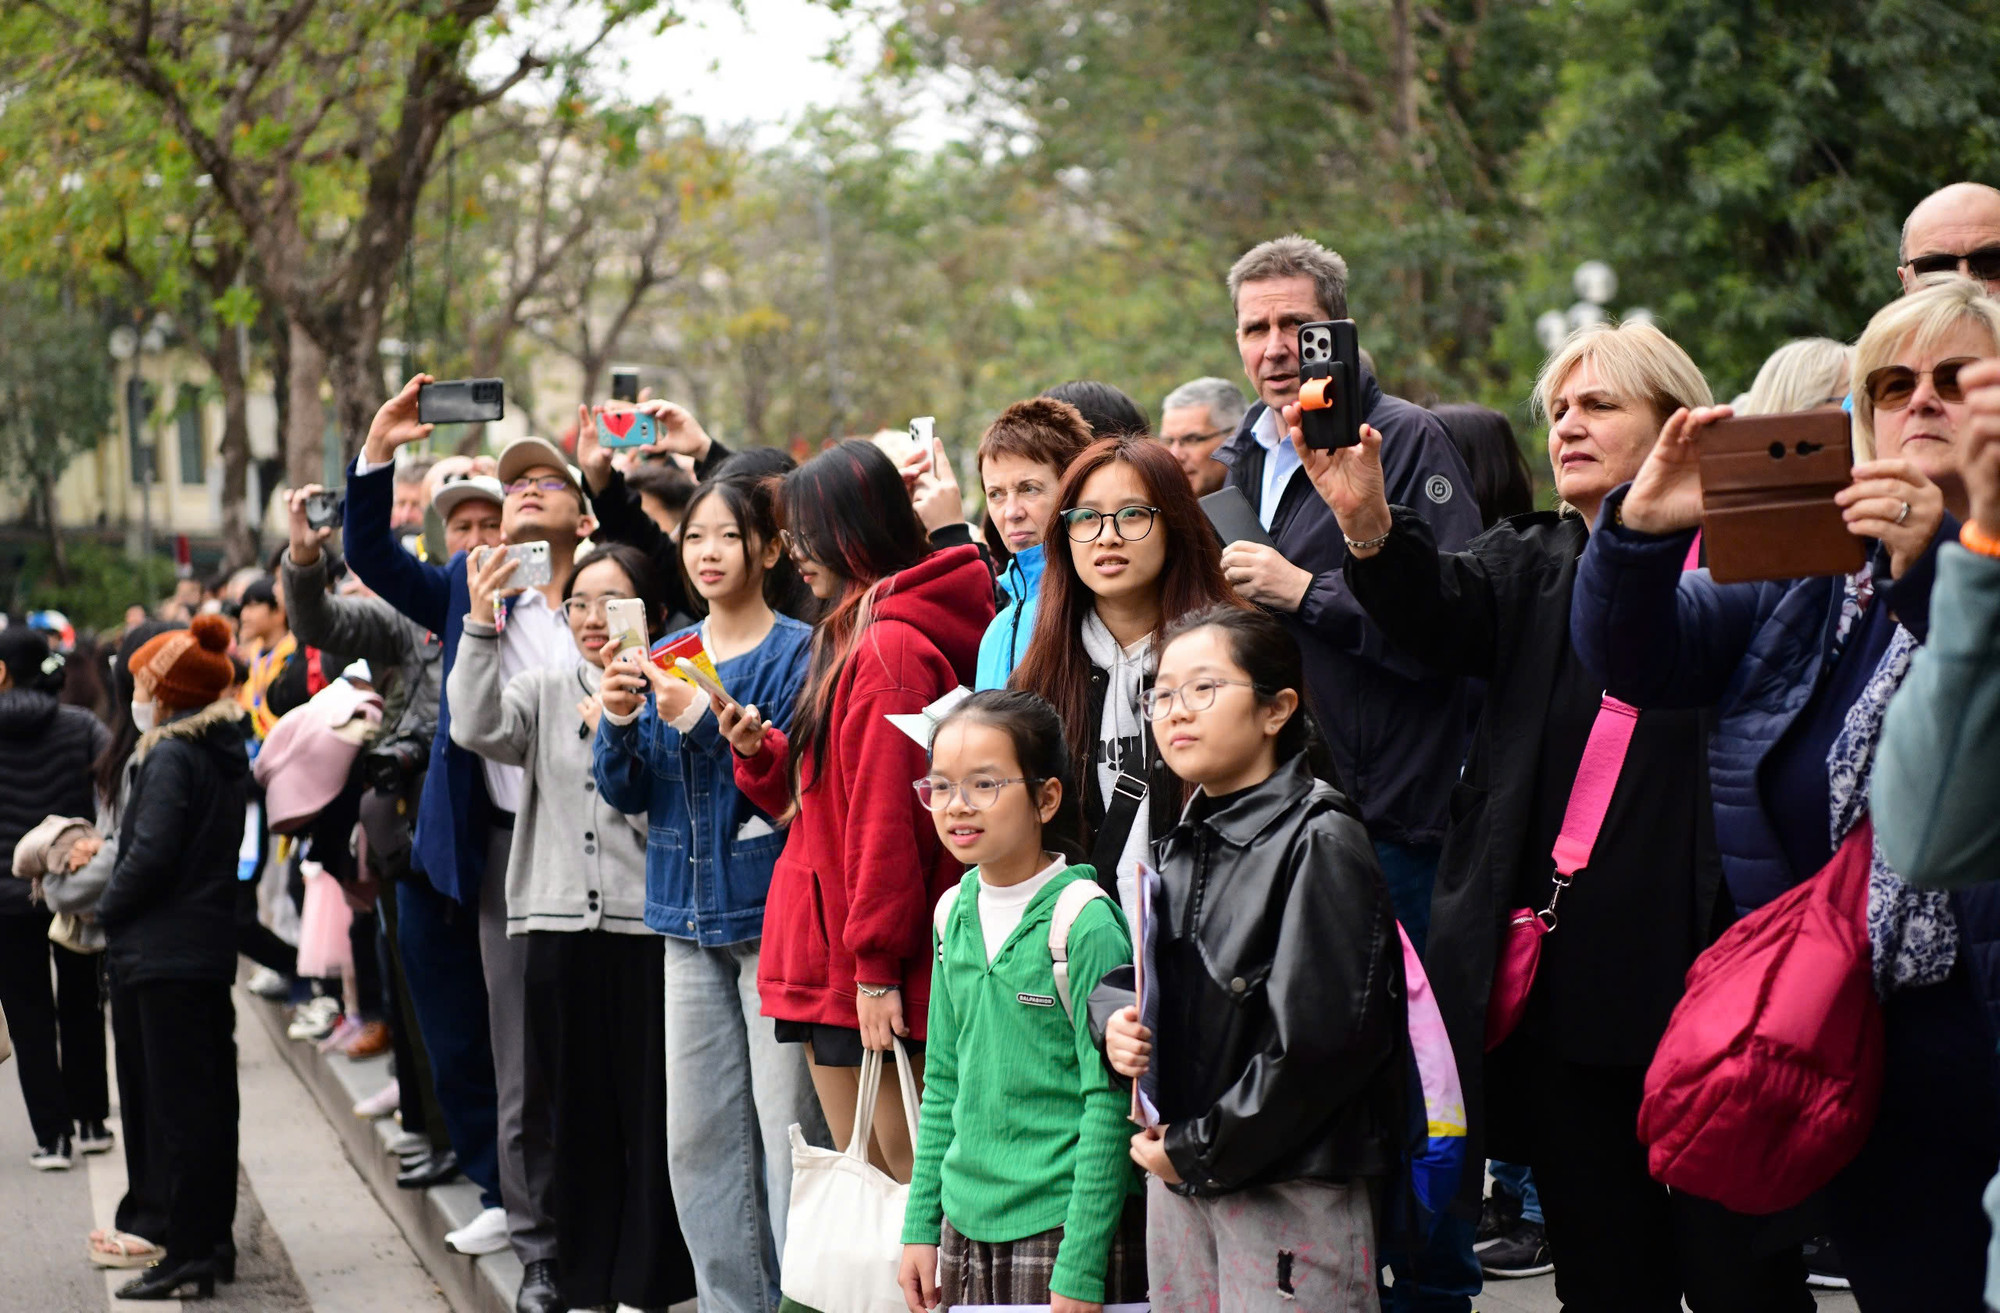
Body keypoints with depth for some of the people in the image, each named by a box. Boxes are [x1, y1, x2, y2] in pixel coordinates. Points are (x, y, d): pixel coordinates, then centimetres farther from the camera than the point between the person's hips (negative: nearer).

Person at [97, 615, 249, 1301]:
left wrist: (106, 911, -4)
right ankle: (214, 1240, 20)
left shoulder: (171, 756, -14)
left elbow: (150, 856, -20)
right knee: (211, 1097, 13)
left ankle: (189, 1253, -3)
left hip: (168, 953, -9)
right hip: (214, 943, 9)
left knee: (176, 1106, -5)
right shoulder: (226, 754, 13)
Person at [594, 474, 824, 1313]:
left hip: (773, 915, -6)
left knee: (787, 1128, -8)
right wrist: (619, 724, -9)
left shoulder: (798, 653, -5)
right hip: (690, 913, 6)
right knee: (698, 1134, 8)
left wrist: (705, 719, -22)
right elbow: (626, 793, 10)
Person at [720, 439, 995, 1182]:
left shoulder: (890, 647, -17)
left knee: (908, 1168, -4)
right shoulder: (852, 636, 15)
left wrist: (876, 965, -19)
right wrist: (761, 752, 4)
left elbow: (889, 817, -20)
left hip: (871, 967, -10)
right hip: (826, 954, 10)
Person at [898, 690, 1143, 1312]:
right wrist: (921, 1225, 10)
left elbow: (1109, 1104, -13)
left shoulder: (1085, 922, -12)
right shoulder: (955, 912, 6)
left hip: (1064, 1220, -6)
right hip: (968, 1221, 6)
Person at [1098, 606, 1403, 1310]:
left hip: (1290, 1192, -7)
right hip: (1177, 1174, 7)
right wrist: (1115, 1020, -3)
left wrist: (1195, 1151, -14)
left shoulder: (1319, 843, -13)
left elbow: (1322, 1045, -19)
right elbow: (1121, 972, 21)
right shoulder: (1182, 845, 11)